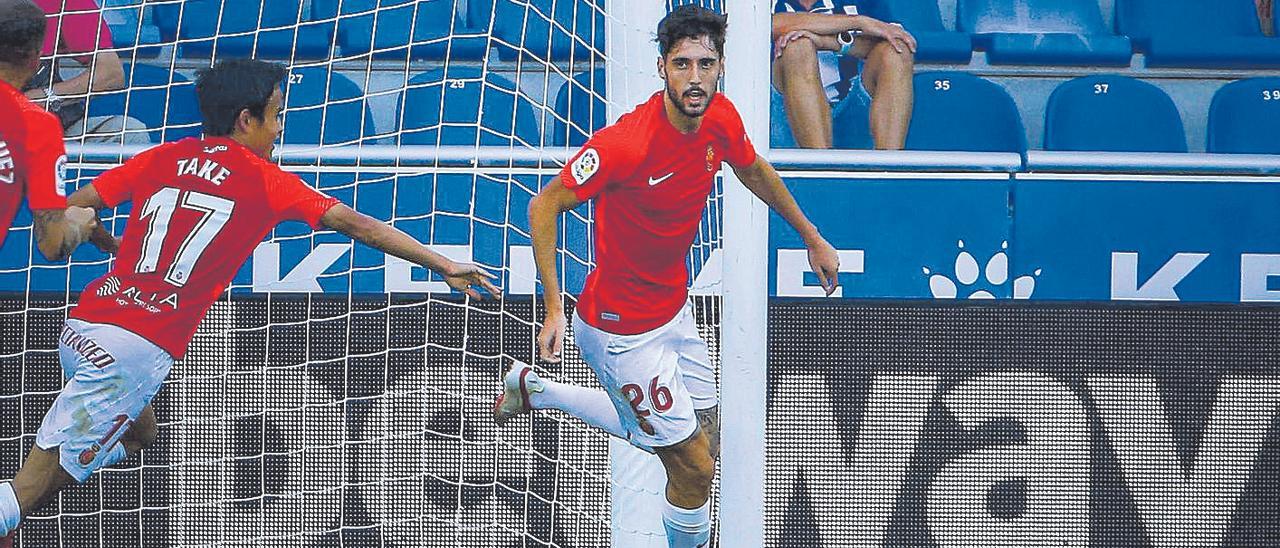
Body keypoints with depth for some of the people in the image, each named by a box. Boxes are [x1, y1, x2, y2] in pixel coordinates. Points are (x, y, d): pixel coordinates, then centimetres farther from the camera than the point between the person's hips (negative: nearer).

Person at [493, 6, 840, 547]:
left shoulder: (722, 118, -9)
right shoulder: (625, 143, -31)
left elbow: (754, 171, 15)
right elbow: (543, 207, -20)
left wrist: (812, 237, 22)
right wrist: (554, 308, -24)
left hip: (672, 309, 8)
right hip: (623, 333, -8)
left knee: (702, 438, 26)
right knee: (695, 466, -4)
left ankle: (532, 387, 38)